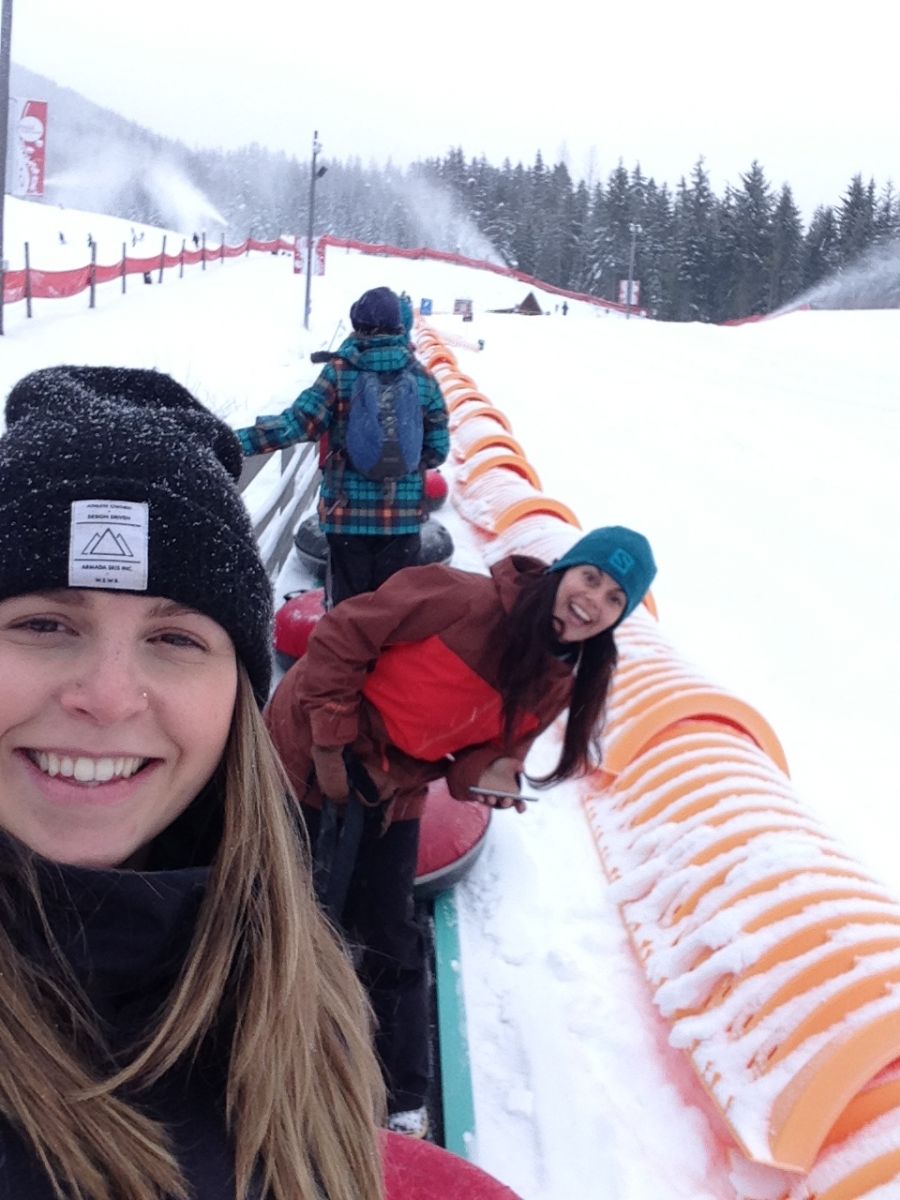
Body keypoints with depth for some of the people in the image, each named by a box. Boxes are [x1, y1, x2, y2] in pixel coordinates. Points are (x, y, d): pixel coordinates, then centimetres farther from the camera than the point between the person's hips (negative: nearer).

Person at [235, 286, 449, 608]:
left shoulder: (340, 371, -6)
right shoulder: (422, 378, 0)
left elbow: (300, 422, -13)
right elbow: (437, 449, 2)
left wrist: (239, 440, -11)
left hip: (347, 508, -1)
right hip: (404, 512, 1)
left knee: (346, 601, 9)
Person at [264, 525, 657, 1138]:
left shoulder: (557, 684, -7)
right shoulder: (465, 598, -28)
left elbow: (490, 749, 0)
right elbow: (340, 638, -23)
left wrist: (485, 775, -24)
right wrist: (332, 742, -22)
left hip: (390, 796, 5)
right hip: (308, 754, -4)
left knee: (390, 943, 9)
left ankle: (404, 1102, 28)